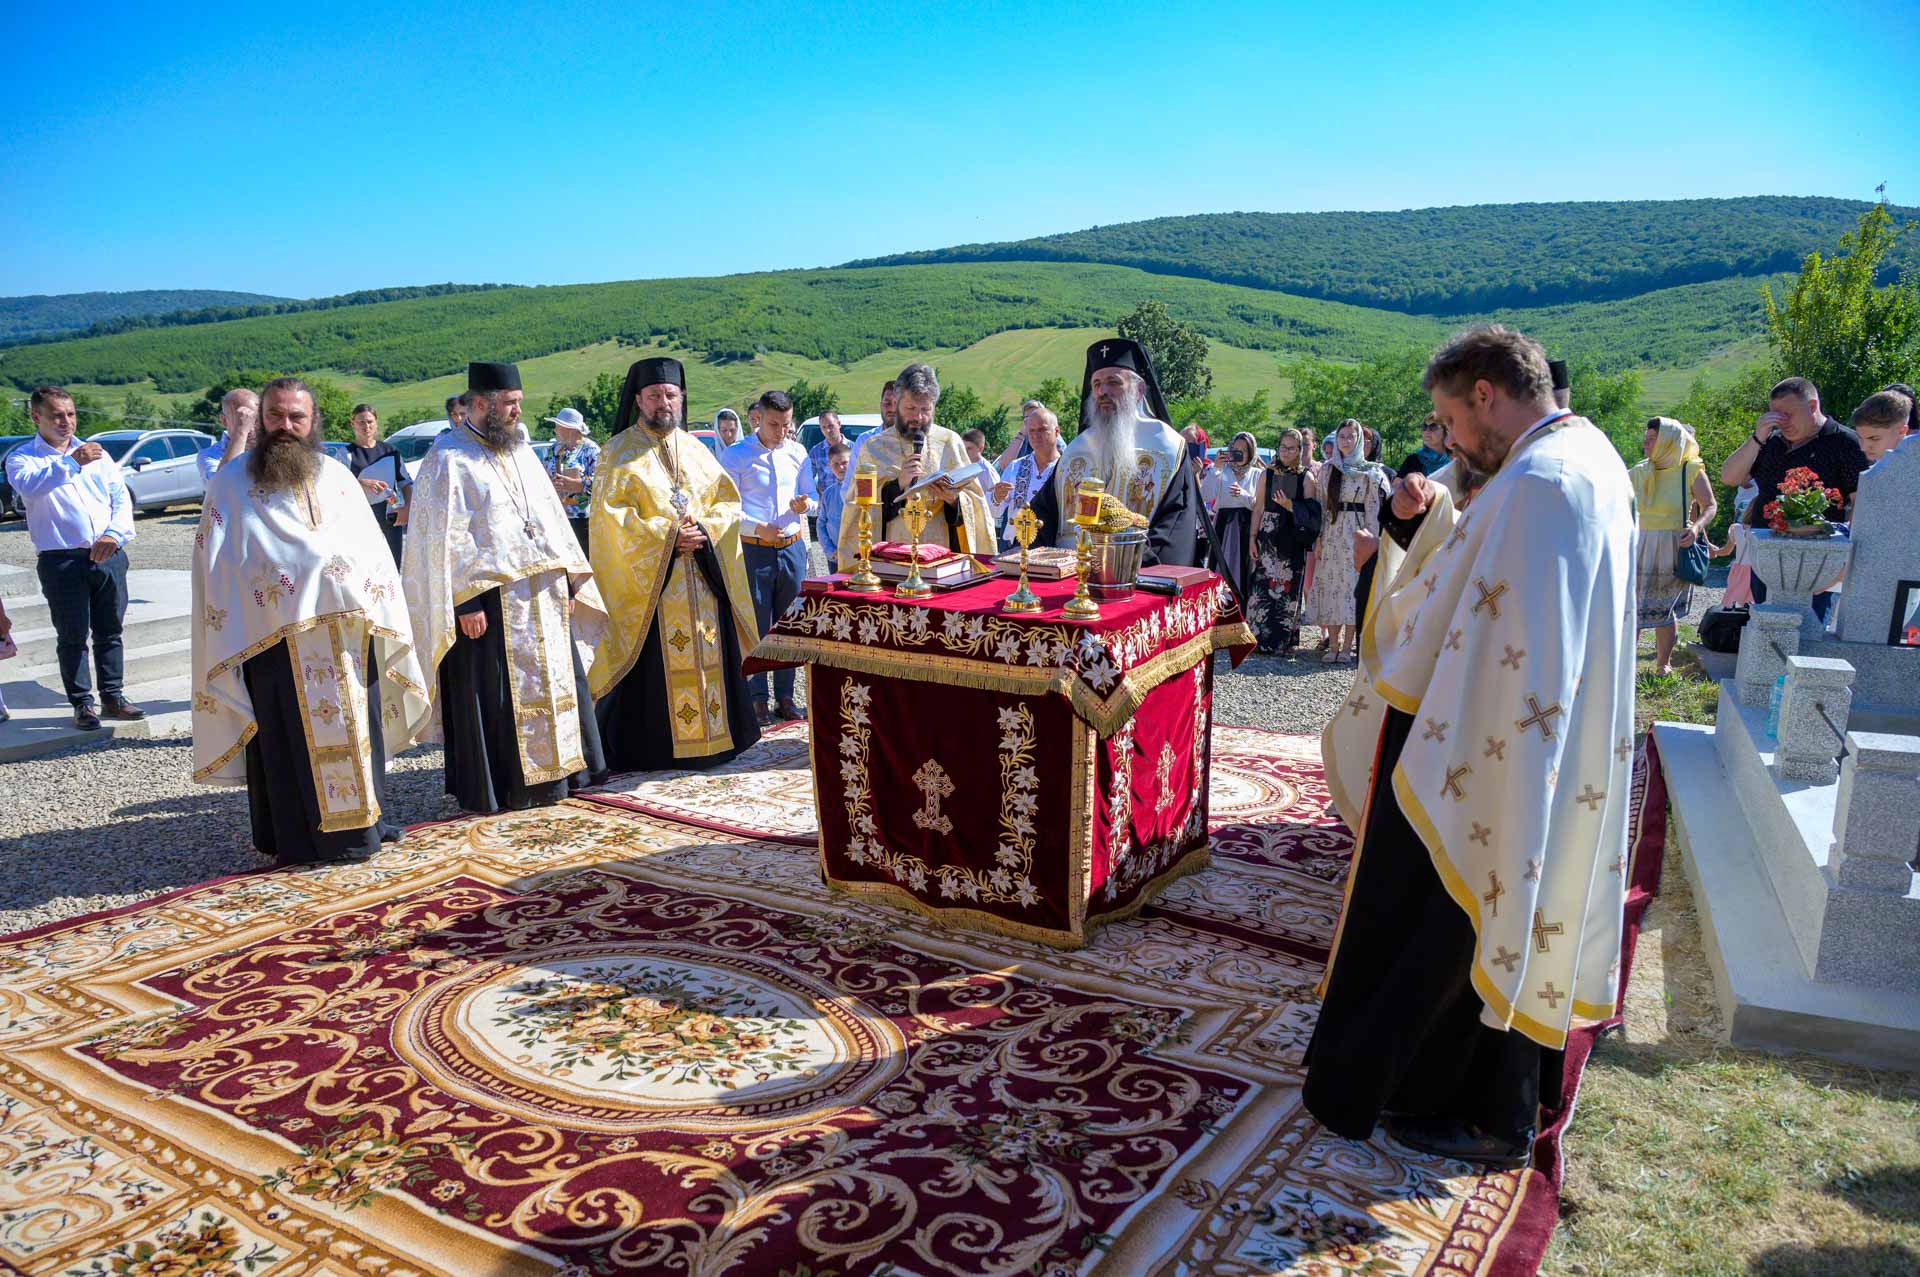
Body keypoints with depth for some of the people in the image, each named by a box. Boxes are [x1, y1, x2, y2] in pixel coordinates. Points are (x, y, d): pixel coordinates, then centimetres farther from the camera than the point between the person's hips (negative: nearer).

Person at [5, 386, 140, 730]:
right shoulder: (22, 458, 3)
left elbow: (122, 497, 8)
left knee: (109, 632, 10)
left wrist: (115, 534, -9)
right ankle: (82, 704, 10)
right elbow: (27, 484, -21)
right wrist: (71, 462, -30)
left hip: (109, 556, 4)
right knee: (72, 636, 2)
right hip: (62, 560, -4)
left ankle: (113, 697, 20)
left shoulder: (95, 453, 15)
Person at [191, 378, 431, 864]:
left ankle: (363, 820, 23)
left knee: (355, 730, 11)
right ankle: (300, 838, 11)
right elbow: (215, 566, 2)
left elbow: (372, 549, 11)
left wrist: (378, 614, 2)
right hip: (273, 640, -3)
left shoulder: (337, 476, 12)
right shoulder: (231, 483, 4)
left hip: (346, 633, 4)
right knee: (292, 739, 2)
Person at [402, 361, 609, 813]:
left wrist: (570, 576, 11)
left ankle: (555, 771, 25)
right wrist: (466, 601, -19)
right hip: (490, 602, -8)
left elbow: (551, 516, 18)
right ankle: (500, 787, 8)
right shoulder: (449, 459, -8)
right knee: (495, 696, -2)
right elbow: (446, 537, -14)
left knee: (555, 682, 12)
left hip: (541, 597, 8)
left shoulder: (521, 451, 16)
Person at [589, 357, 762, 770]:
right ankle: (648, 747, 3)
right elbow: (610, 513, -9)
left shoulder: (695, 450, 14)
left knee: (706, 655, 5)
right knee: (652, 667, -5)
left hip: (702, 579, 5)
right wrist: (666, 537, -16)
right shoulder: (619, 452, 0)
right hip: (646, 580, -4)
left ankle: (711, 737, 14)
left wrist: (705, 530, -8)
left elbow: (728, 500, 12)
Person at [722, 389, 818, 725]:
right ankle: (758, 699, 8)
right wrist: (757, 528, -21)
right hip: (754, 550, -4)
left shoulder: (797, 453, 9)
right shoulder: (735, 456, -4)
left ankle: (785, 697, 17)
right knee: (756, 626, -1)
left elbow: (814, 499, 14)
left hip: (793, 548, 4)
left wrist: (805, 504, -10)